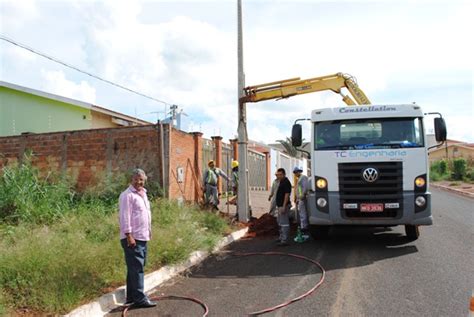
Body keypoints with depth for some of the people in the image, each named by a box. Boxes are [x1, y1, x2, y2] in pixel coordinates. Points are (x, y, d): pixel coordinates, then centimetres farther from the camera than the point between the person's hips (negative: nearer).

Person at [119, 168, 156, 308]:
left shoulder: (143, 194, 16)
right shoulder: (127, 195, -12)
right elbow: (124, 217, -18)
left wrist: (149, 231, 22)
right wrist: (129, 235, -22)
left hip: (143, 237, 9)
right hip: (132, 238, -9)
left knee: (137, 268, 14)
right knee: (136, 268, -6)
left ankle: (132, 296, 24)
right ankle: (139, 298, -1)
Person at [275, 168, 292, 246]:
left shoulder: (286, 182, -16)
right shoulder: (281, 182, 15)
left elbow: (287, 195, -22)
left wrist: (284, 206, -26)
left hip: (283, 206, -11)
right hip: (280, 205, 11)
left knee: (284, 223, -9)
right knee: (280, 222, 20)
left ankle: (284, 240, -7)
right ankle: (281, 237, 32)